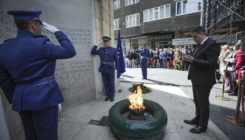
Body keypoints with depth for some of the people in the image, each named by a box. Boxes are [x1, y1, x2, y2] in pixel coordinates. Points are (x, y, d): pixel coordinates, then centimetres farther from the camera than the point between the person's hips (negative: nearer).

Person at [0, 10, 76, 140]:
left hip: (21, 99, 8)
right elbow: (70, 51, -11)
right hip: (44, 97, -7)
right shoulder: (40, 44, -17)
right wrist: (57, 32, -1)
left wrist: (14, 99, 18)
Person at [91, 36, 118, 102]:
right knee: (106, 84, 12)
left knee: (111, 84, 9)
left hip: (110, 69, -3)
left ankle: (112, 96, 24)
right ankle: (108, 95, 27)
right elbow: (92, 52, 7)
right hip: (103, 69, 3)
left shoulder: (113, 50, -1)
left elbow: (116, 60, -2)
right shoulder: (100, 49, 7)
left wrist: (116, 68, -5)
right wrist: (97, 45, -1)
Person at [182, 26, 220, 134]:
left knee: (203, 103, 6)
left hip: (204, 81, -9)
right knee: (197, 102, 21)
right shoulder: (199, 45, 13)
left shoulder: (212, 45, -15)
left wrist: (193, 60, -26)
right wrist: (190, 59, -2)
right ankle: (197, 119, 40)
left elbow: (211, 63, -23)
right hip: (196, 79, 9)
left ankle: (202, 126, 24)